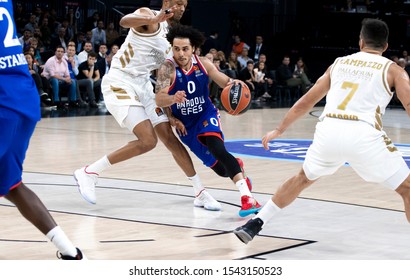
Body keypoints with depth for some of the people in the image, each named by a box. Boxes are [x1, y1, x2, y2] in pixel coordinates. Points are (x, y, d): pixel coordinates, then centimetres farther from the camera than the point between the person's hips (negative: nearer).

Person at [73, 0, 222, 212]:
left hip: (142, 85, 8)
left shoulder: (170, 35, 17)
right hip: (119, 83, -8)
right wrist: (153, 20, -51)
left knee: (170, 139, 5)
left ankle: (200, 193, 12)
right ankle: (88, 173, -7)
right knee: (148, 141, -18)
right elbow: (124, 21, -33)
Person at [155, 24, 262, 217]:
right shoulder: (167, 68, -22)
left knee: (217, 148, -32)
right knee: (221, 169, 5)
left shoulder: (203, 64, -13)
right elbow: (159, 100, -32)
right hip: (185, 124, 0)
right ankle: (236, 166, 45)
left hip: (206, 115, 0)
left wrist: (233, 84, -30)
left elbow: (225, 82, -5)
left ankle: (247, 197, -42)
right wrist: (174, 98, -55)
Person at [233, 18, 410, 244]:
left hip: (328, 130, 4)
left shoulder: (340, 63, 24)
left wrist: (279, 130, 38)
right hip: (363, 134, -4)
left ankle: (254, 225, 33)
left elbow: (306, 102, 28)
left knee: (302, 179, 31)